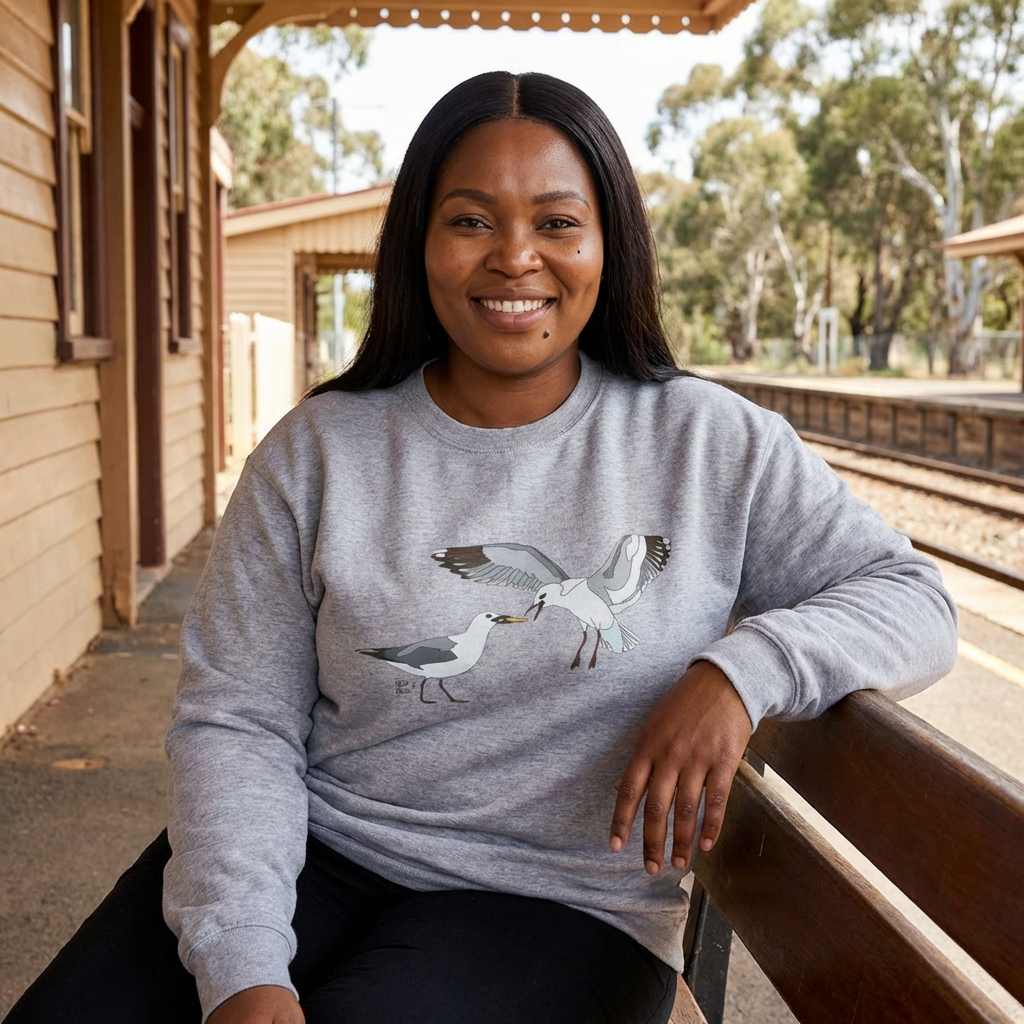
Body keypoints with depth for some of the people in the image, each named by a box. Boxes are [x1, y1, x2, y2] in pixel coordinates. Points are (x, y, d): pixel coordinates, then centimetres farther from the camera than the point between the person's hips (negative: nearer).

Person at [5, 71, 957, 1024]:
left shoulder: (711, 444, 0)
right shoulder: (316, 453, 1)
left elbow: (912, 598, 1)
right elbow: (235, 721, -2)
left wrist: (741, 669, -19)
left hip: (558, 906, -1)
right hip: (316, 852, 2)